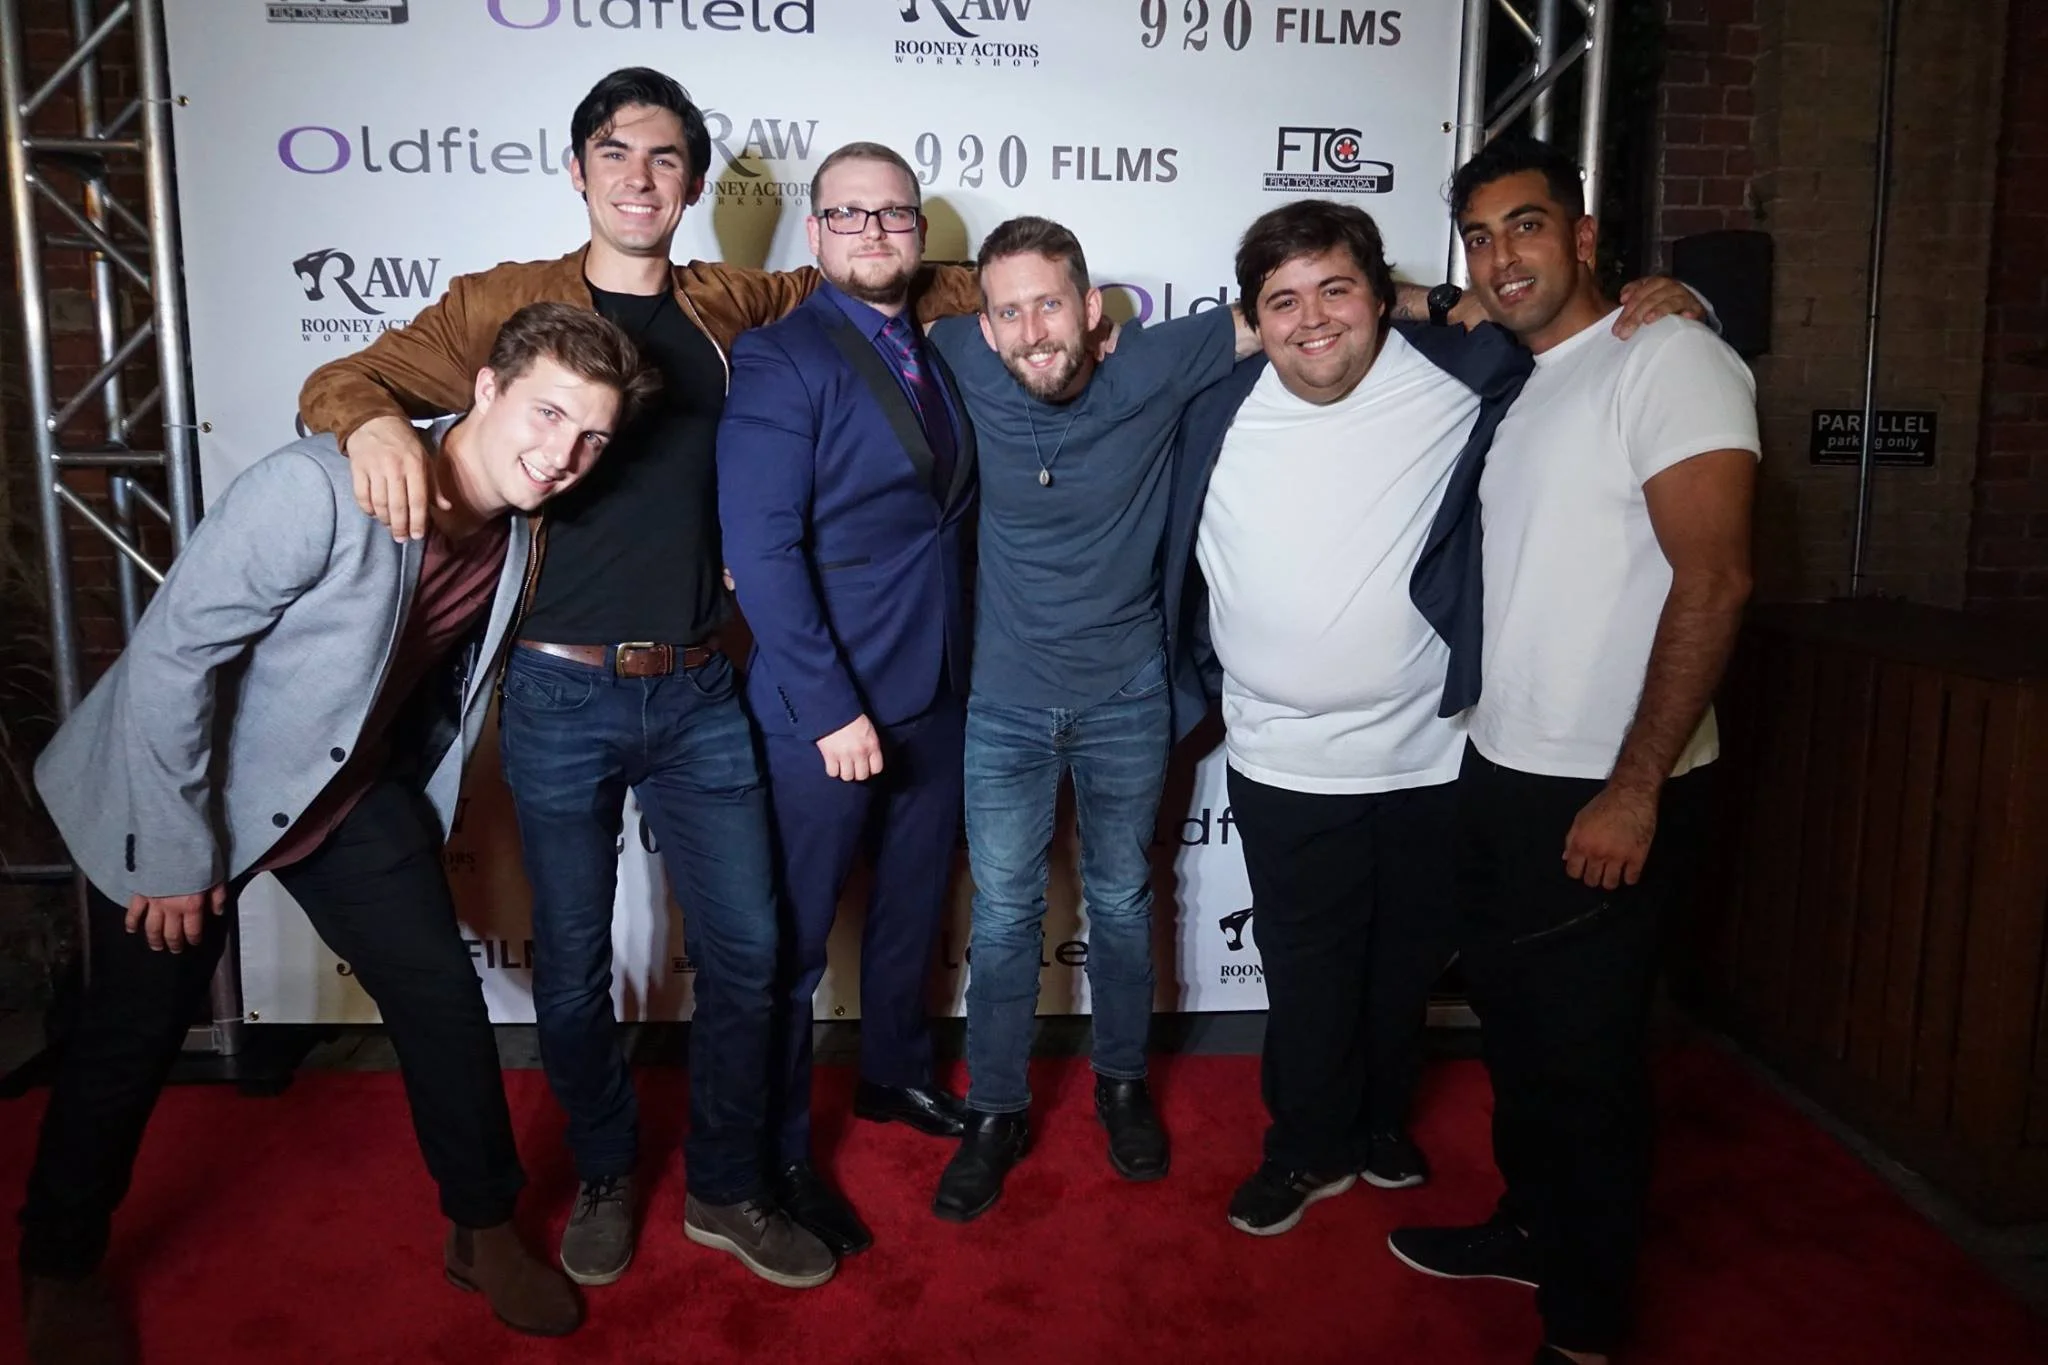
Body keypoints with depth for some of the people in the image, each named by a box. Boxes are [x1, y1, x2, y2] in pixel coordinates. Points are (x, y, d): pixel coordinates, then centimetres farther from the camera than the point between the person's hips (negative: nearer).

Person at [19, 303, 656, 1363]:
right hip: (182, 786, -5)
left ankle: (483, 1233, 22)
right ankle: (58, 1275, 35)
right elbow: (168, 655, -27)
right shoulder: (320, 487, -31)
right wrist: (175, 850, -21)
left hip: (351, 787, 5)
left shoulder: (513, 533, -8)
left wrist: (419, 812, 15)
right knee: (133, 1037, 9)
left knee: (443, 998, 2)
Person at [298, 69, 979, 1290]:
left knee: (745, 949, 6)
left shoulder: (730, 307, 7)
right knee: (574, 965, 11)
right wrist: (374, 418, -24)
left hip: (699, 694, 2)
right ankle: (605, 1177, 36)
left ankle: (727, 1190, 29)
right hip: (561, 697, -2)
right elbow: (344, 379, 1)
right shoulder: (506, 303, 1)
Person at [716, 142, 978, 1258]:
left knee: (913, 904, 22)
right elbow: (760, 547, -19)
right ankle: (778, 1155, 26)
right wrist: (831, 706, -22)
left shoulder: (937, 349, 10)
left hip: (935, 697, 7)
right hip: (822, 706, -7)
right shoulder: (779, 359, -11)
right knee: (794, 938, 7)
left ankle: (895, 1075, 45)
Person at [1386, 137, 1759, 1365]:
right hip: (1502, 774, 8)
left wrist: (1634, 790, -21)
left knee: (1585, 1054, 4)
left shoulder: (1667, 358, -11)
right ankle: (1533, 1227, 41)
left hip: (1606, 799, -8)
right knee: (1515, 1021, 20)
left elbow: (1714, 580, -20)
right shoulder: (1516, 386, 14)